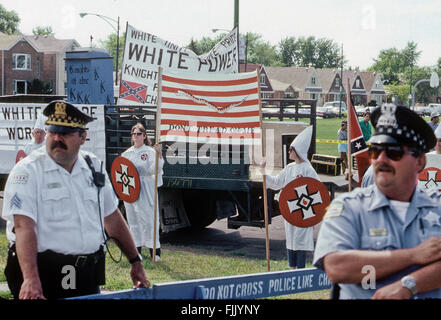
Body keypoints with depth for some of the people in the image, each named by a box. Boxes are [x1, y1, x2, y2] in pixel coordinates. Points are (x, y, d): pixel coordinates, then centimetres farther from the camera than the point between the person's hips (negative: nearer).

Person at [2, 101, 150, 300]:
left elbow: (113, 218, 18)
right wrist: (31, 279, -31)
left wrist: (135, 262, 17)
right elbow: (24, 227, -19)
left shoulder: (93, 167, 10)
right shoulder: (27, 171, -8)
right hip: (44, 275, -5)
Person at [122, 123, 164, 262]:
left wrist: (159, 155, -27)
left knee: (148, 218, -10)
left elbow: (154, 170, -14)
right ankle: (136, 249, 16)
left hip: (145, 190, -5)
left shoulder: (150, 151, -2)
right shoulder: (127, 153, 15)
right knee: (133, 220, 8)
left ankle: (155, 251, -7)